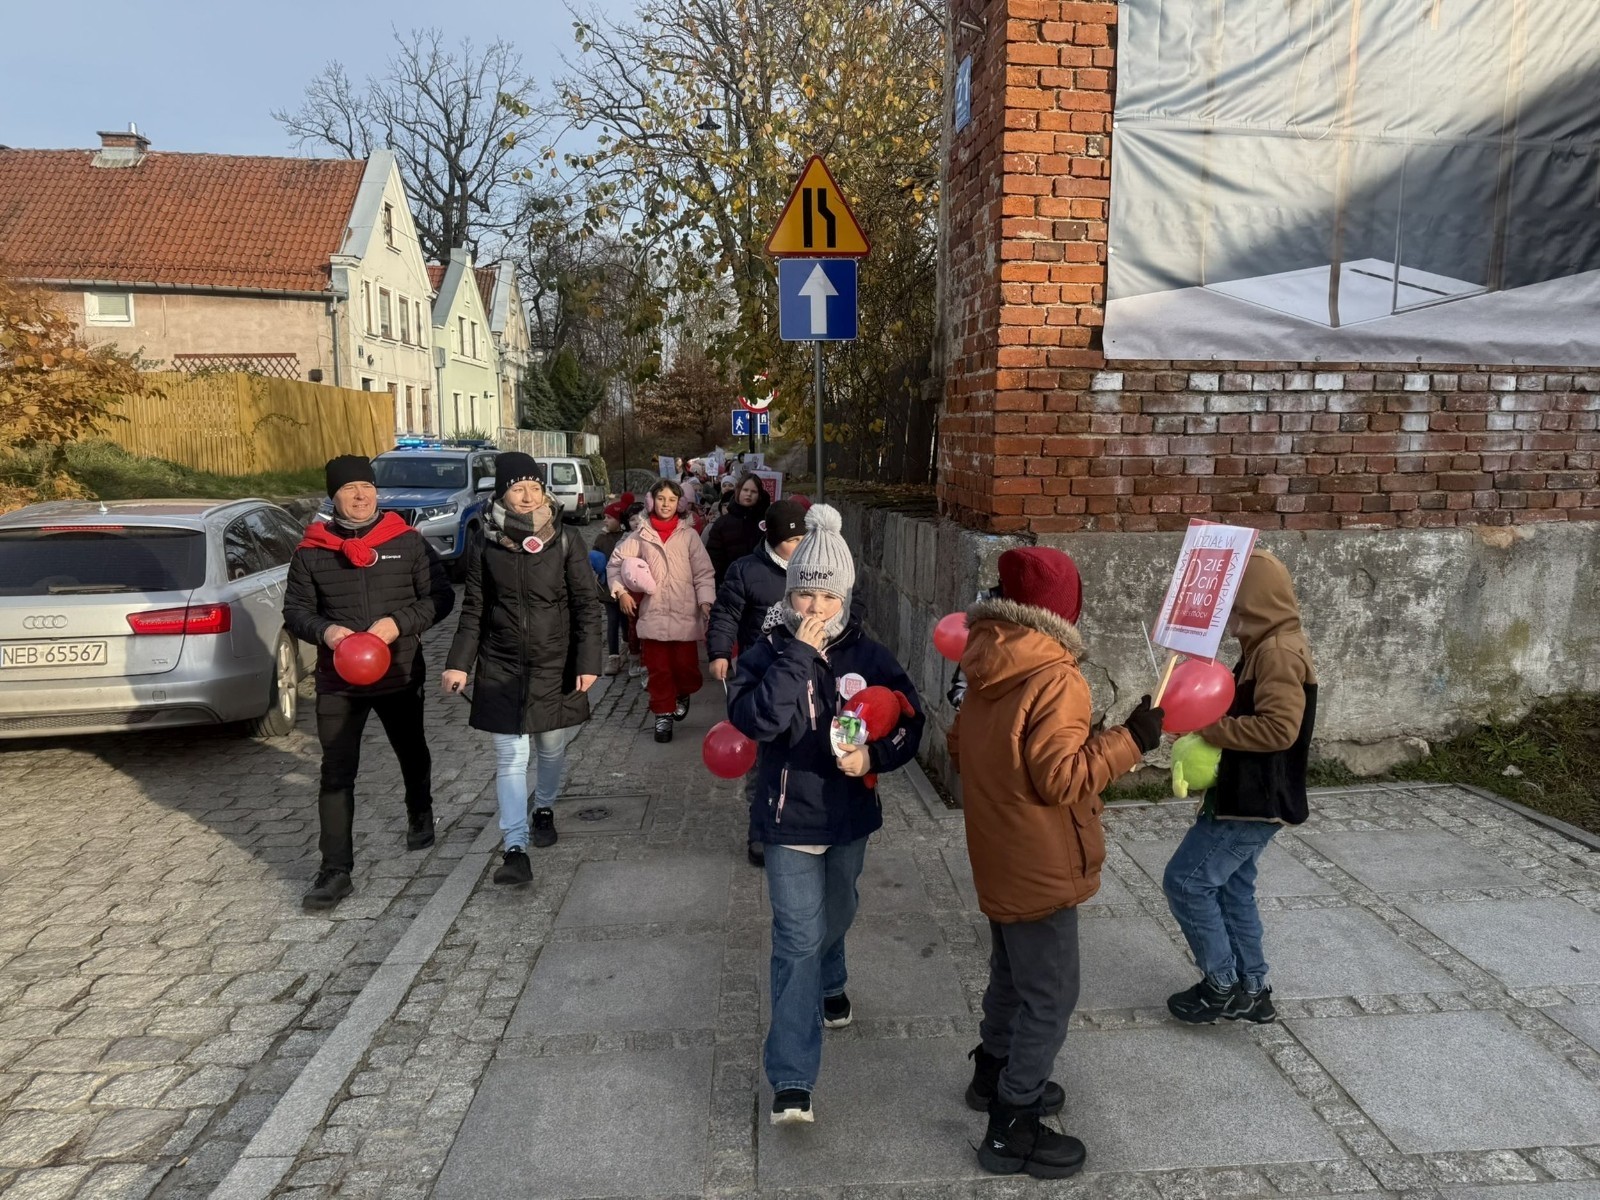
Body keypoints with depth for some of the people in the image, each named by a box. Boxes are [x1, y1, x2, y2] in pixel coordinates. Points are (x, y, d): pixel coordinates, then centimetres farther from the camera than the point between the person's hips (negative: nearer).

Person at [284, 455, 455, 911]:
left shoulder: (407, 542, -4)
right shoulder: (311, 552, -1)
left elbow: (440, 597, -3)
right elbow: (295, 610, 3)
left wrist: (398, 623, -19)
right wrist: (324, 630, -19)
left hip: (401, 675, 0)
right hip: (337, 681, 0)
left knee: (413, 755, 21)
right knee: (336, 774, -1)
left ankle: (420, 816, 49)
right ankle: (335, 870, 6)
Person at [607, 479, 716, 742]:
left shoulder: (688, 535, 0)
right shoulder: (641, 536, 2)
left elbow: (703, 572, 0)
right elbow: (616, 563, 7)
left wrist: (705, 601, -11)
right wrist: (621, 591, -5)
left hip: (684, 614, -1)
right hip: (652, 614, 1)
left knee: (686, 666, 2)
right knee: (658, 670, 7)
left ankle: (682, 695, 34)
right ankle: (663, 714, 22)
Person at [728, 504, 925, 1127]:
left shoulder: (868, 655, -5)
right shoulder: (768, 652, -11)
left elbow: (909, 722, 0)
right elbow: (753, 720, -27)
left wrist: (874, 755, -19)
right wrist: (798, 653, -28)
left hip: (849, 815, 3)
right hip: (789, 818, -3)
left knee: (835, 915, 25)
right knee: (798, 937, -7)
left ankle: (828, 983, 58)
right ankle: (792, 1080, 0)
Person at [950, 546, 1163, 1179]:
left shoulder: (986, 668, 2)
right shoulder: (1054, 679, -24)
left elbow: (961, 748, 11)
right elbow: (1060, 778, -26)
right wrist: (1128, 740, -20)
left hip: (999, 858, 9)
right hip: (1040, 867, -9)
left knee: (1011, 974, 26)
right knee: (1050, 996, 5)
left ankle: (994, 1074, 44)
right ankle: (1011, 1131, 15)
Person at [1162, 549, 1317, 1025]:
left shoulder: (1277, 652, -20)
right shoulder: (1266, 647, 12)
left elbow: (1279, 728, -28)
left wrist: (1209, 728, -22)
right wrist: (1208, 712, 3)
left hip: (1252, 801, -10)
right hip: (1247, 795, 10)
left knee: (1186, 881, -3)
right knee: (1232, 889, 17)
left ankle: (1223, 987, 10)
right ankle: (1251, 991, 27)